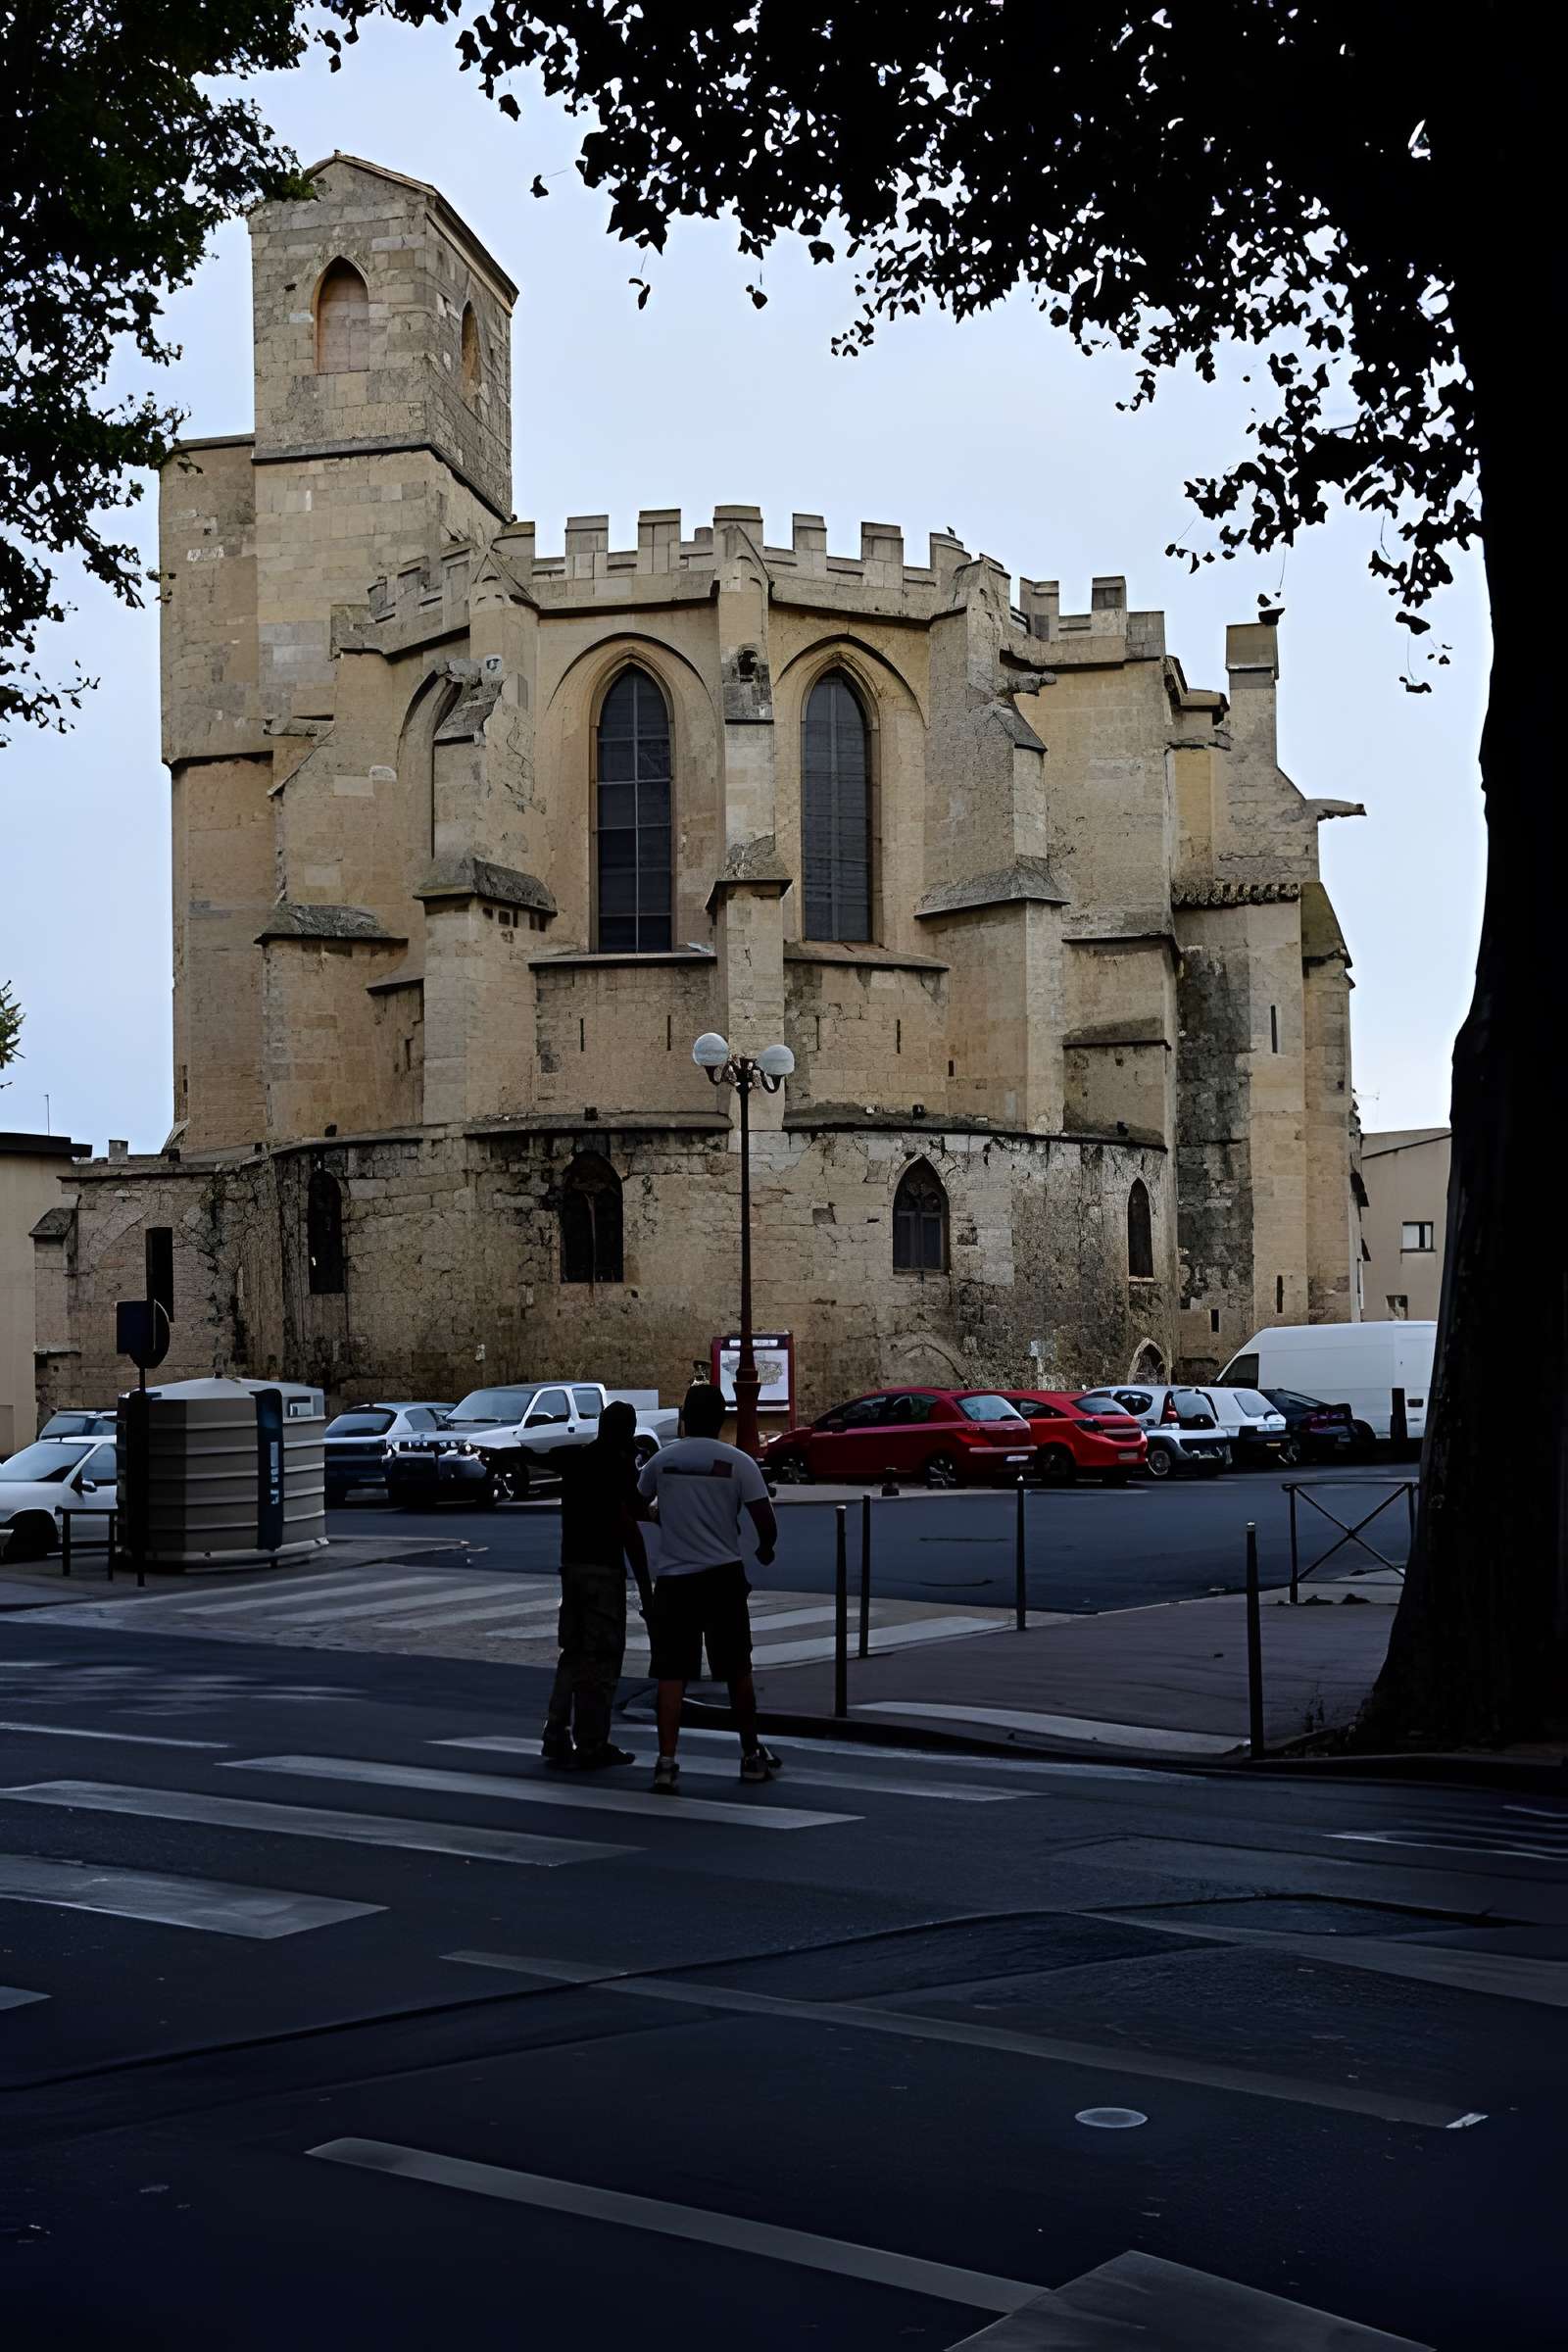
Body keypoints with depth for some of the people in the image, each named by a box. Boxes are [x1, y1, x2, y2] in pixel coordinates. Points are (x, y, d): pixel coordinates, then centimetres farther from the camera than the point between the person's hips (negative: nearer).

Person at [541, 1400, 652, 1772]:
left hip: (571, 1563, 7)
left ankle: (557, 1737, 14)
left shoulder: (572, 1460, 11)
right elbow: (628, 1527, -15)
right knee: (601, 1658, -1)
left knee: (573, 1653, 15)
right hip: (604, 1568, -7)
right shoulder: (621, 1465, -10)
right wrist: (645, 1587, -13)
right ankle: (592, 1746, 2)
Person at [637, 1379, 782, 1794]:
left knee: (671, 1674, 0)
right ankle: (751, 1756, 22)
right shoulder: (738, 1462, -4)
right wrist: (765, 1548, 12)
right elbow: (765, 1519, -10)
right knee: (737, 1670, 13)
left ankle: (666, 1762, -10)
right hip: (723, 1576, 0)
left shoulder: (661, 1459, 1)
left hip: (673, 1578, 0)